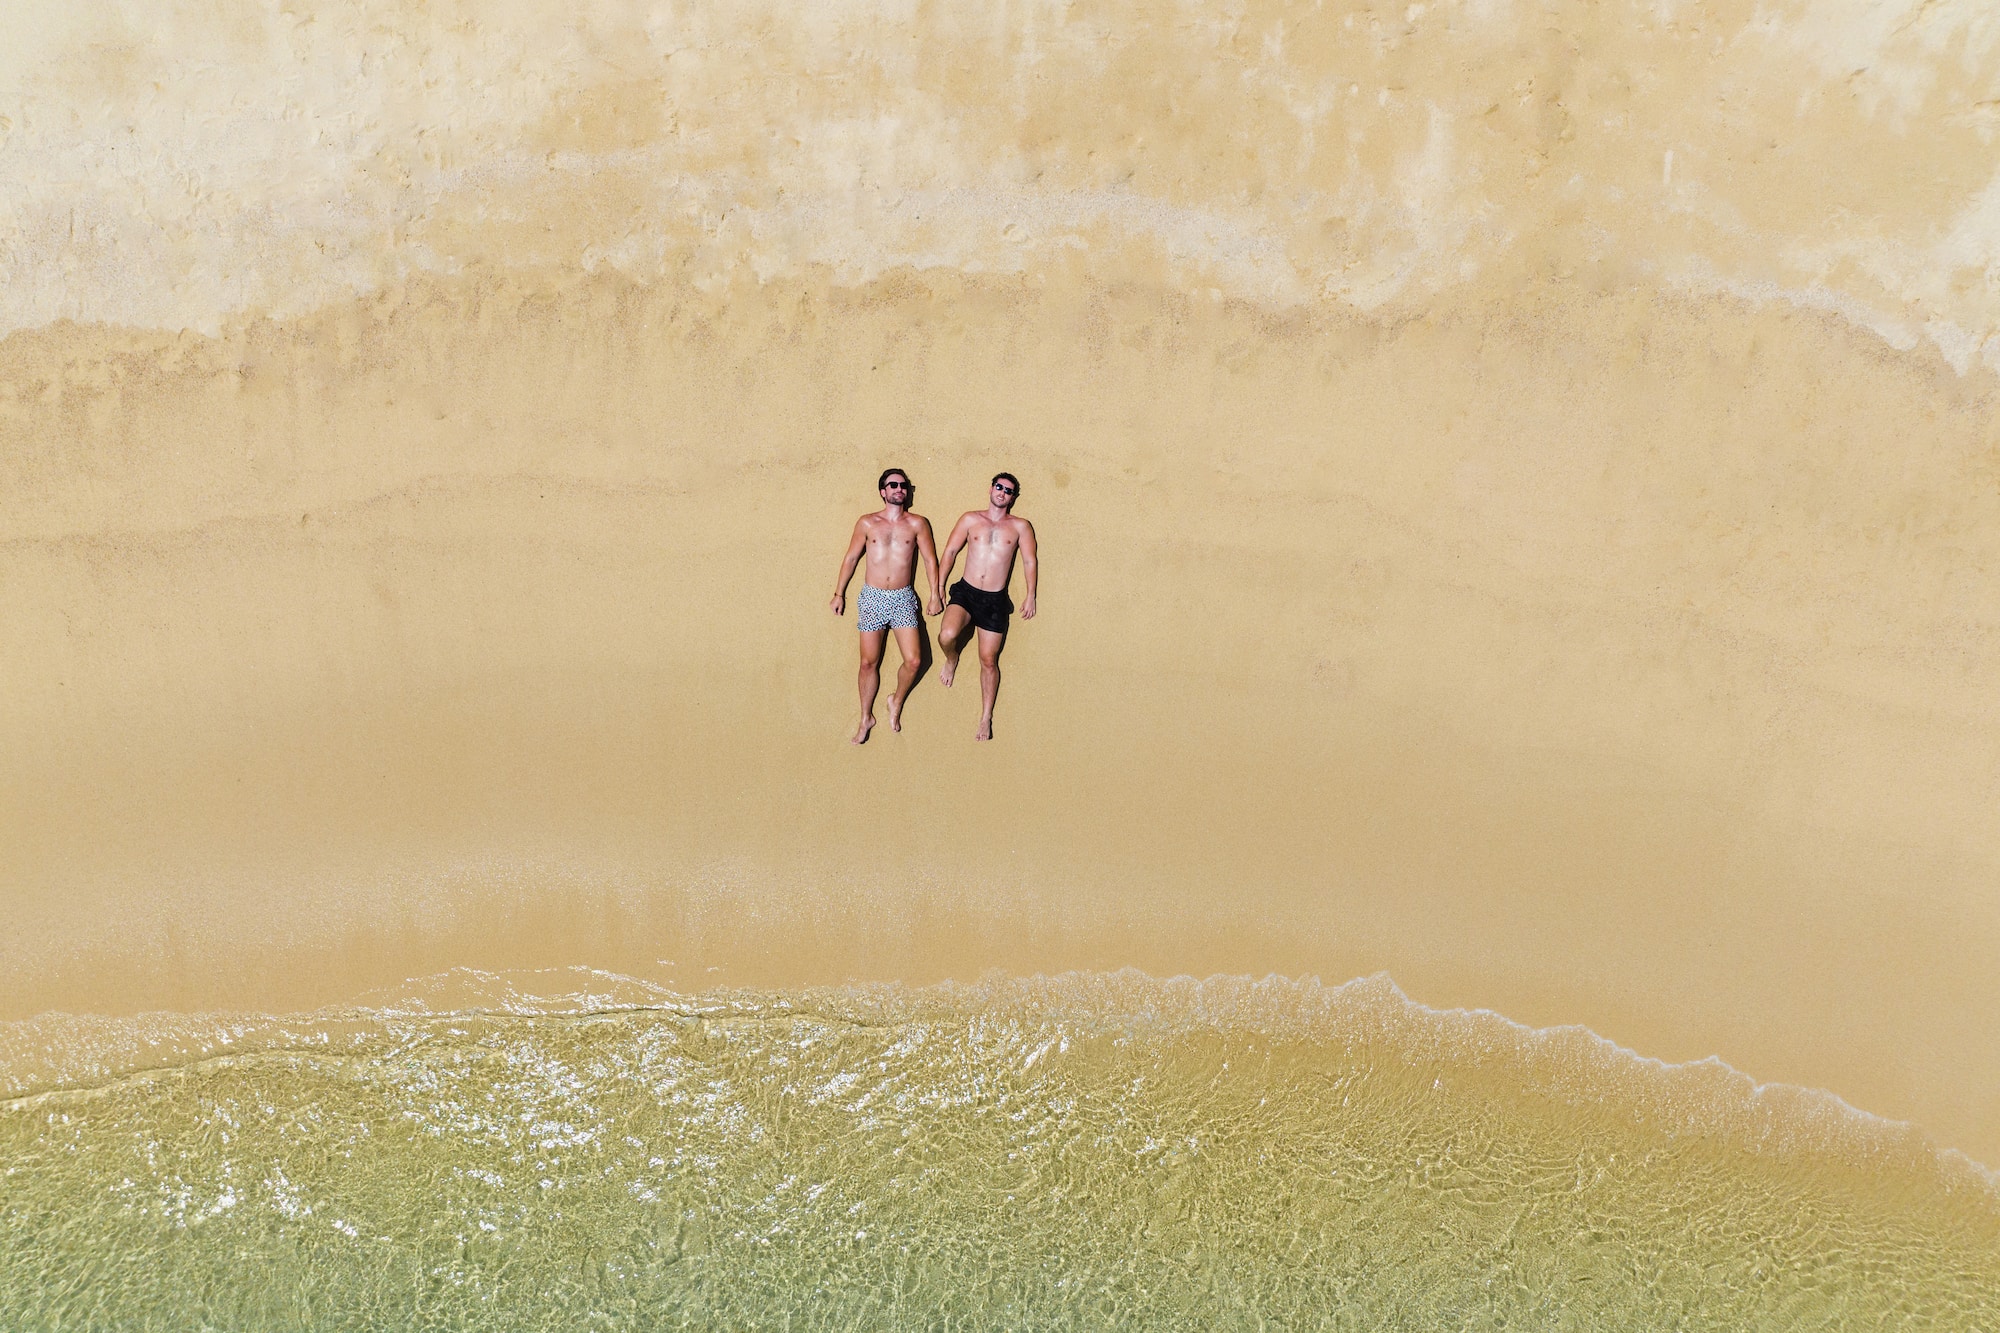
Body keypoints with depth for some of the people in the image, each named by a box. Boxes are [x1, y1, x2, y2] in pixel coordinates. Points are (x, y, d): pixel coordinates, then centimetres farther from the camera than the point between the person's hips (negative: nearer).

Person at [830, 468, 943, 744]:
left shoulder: (917, 524, 2)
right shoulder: (867, 523, 3)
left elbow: (930, 559, 7)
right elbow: (851, 558, 9)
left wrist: (935, 595, 4)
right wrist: (839, 594, 9)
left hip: (903, 599, 0)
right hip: (872, 597, 0)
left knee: (914, 661, -9)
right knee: (869, 663, 5)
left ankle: (897, 702, 19)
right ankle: (866, 718, 20)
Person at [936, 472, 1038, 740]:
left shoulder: (1020, 526, 5)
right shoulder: (970, 520, 6)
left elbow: (1029, 562, 6)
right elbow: (950, 551, 7)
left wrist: (1030, 597, 1)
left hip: (995, 600, 0)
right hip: (965, 592, 0)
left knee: (988, 661, 4)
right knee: (947, 635, -28)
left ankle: (986, 719, 15)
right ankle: (951, 659, 9)